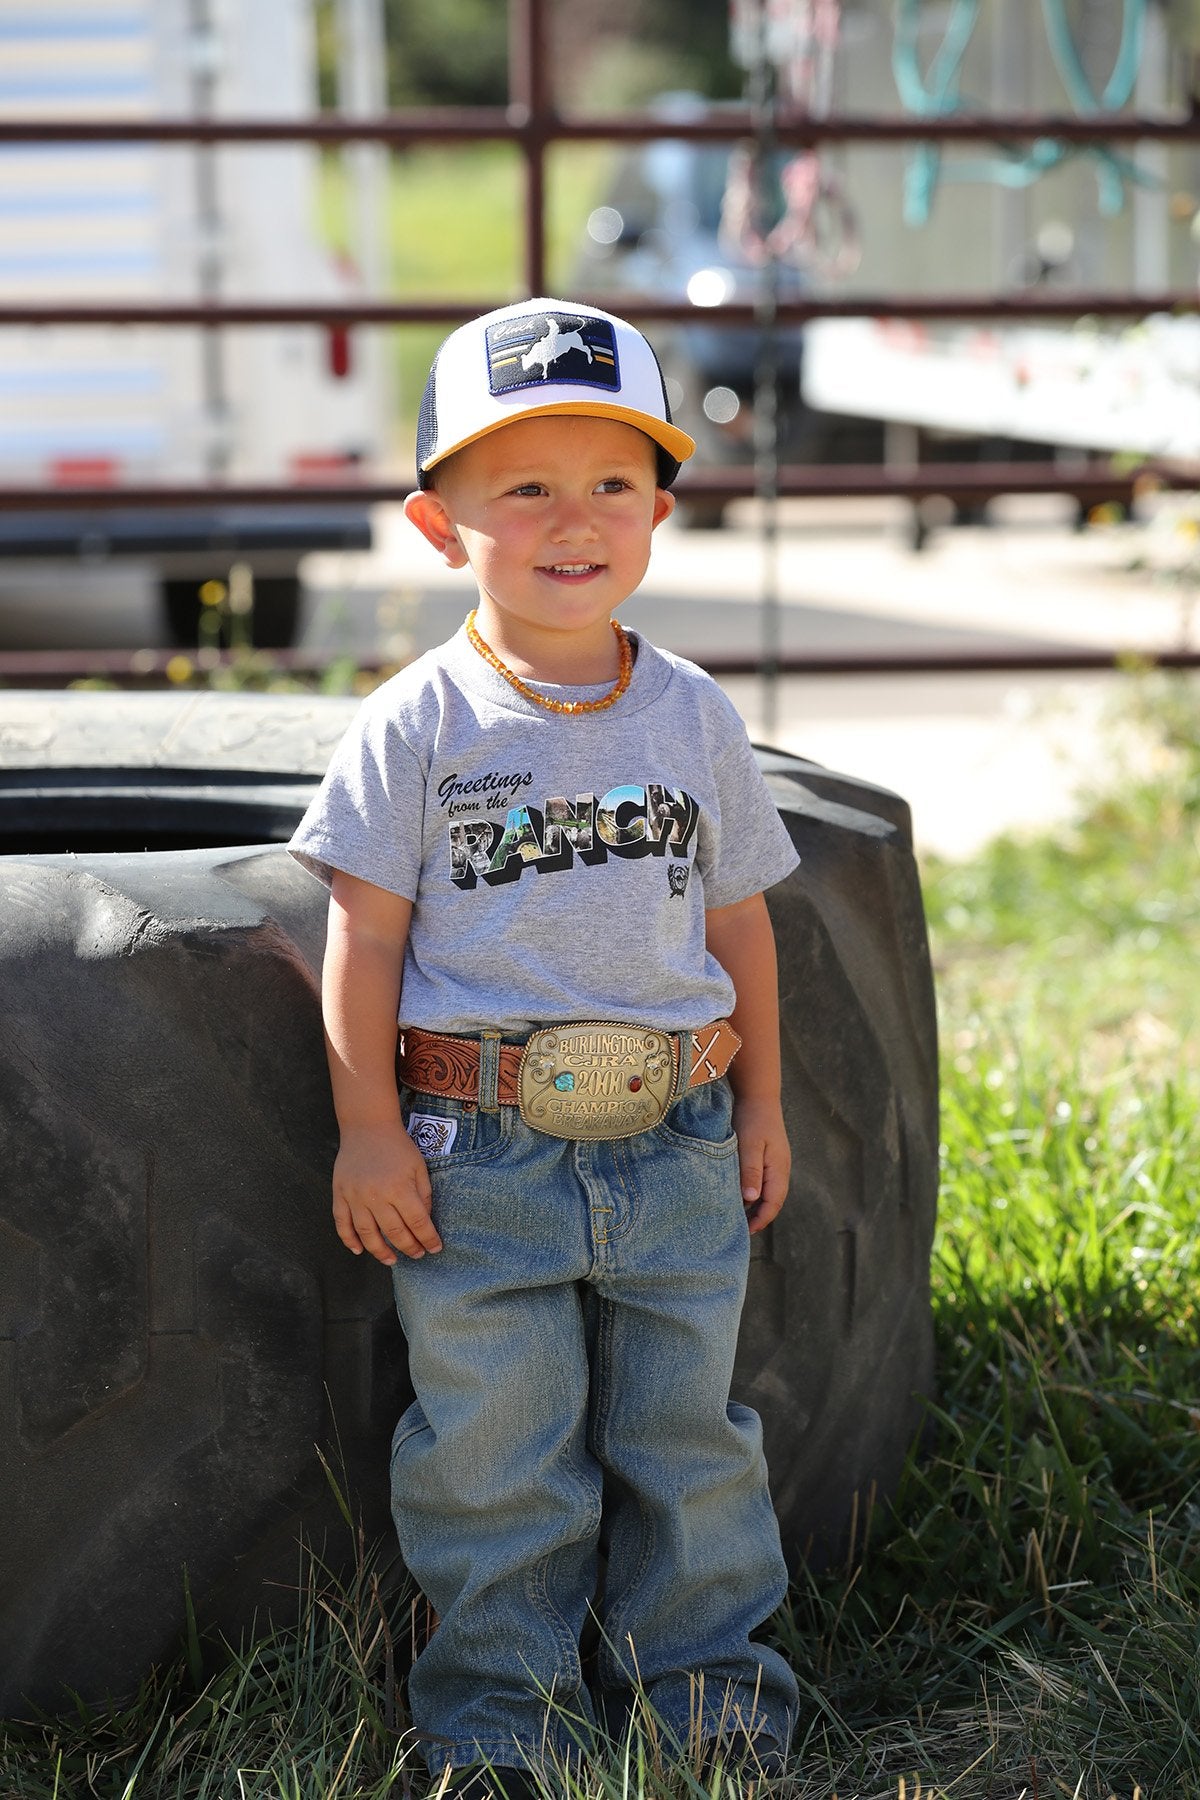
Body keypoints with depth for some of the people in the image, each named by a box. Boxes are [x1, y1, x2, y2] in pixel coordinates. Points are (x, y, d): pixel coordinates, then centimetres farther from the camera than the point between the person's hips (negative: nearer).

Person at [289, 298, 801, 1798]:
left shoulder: (695, 717, 4)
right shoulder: (418, 725, -5)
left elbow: (738, 918, 12)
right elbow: (366, 935, -4)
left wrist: (762, 1106, 14)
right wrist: (368, 1128, -7)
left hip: (678, 1147, 3)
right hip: (478, 1152, -2)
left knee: (685, 1431, 13)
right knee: (494, 1448, 6)